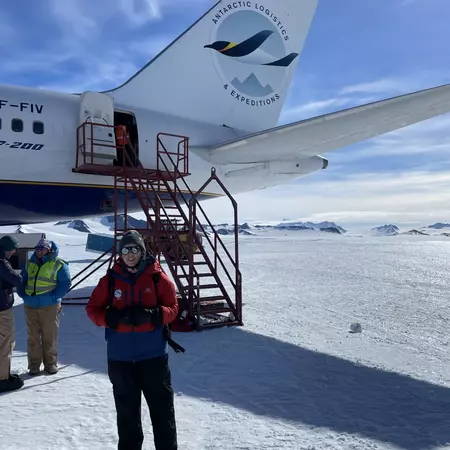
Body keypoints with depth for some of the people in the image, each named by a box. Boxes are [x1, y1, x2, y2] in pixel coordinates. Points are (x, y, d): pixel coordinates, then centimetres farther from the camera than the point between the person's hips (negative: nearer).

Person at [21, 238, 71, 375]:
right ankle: (34, 364, 21)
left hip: (50, 306, -4)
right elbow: (22, 280, 21)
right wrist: (24, 295, 6)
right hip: (30, 306, 4)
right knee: (33, 337, 10)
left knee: (49, 337, 4)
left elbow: (65, 283, -7)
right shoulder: (30, 263, 11)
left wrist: (54, 296, -15)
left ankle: (50, 363, 17)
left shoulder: (58, 264, -5)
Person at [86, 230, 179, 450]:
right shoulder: (110, 279, -1)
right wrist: (113, 317, -16)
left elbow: (172, 307, -1)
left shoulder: (158, 277, -4)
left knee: (162, 408, 8)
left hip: (154, 355, -1)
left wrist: (152, 315, -20)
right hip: (120, 357, 2)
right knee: (127, 410, 17)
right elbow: (93, 309, 4)